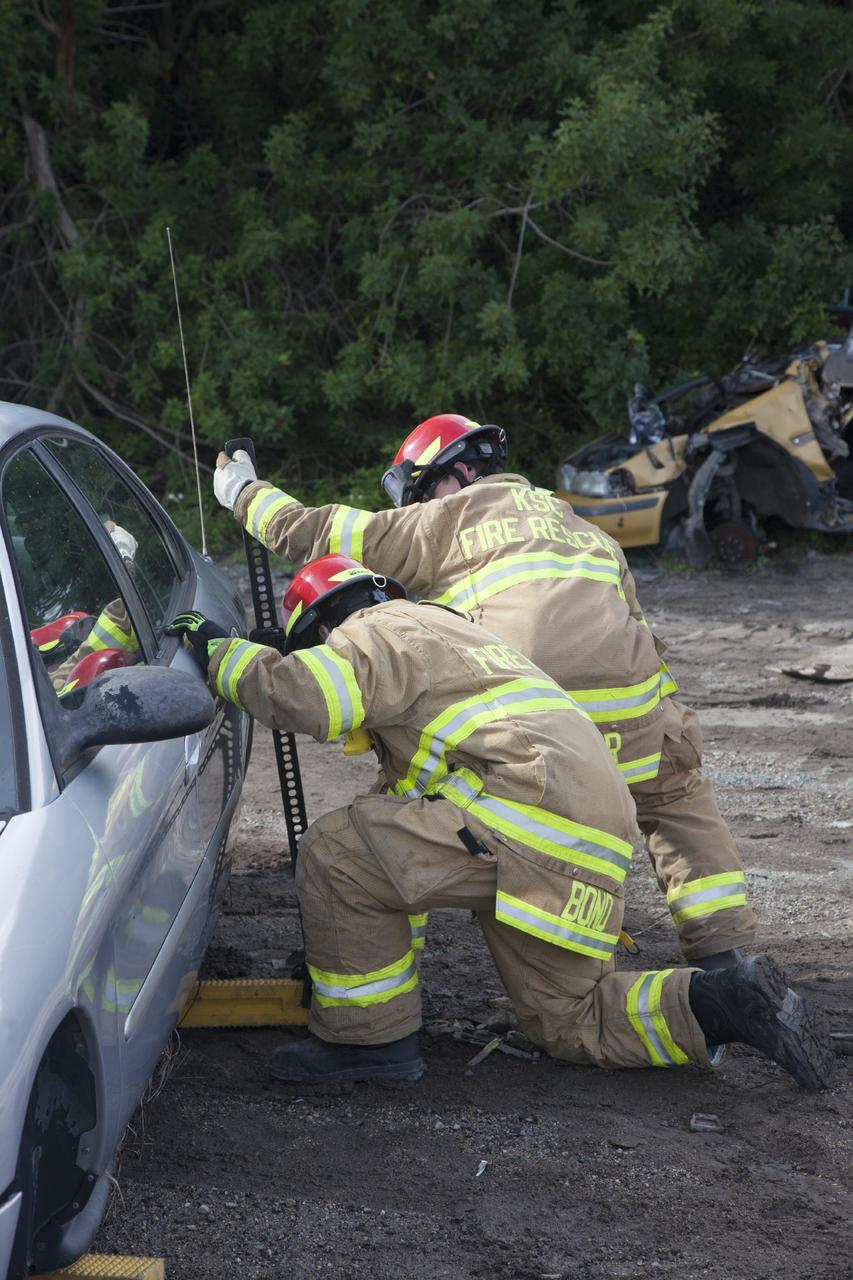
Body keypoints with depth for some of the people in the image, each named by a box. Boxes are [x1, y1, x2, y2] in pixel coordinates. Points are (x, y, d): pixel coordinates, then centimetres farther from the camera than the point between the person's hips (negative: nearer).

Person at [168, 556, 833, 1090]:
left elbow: (309, 696, -16)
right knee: (571, 1022, 17)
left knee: (335, 853, -6)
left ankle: (368, 1035, 1)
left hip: (532, 816, -10)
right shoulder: (445, 633, 35)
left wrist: (221, 652, -3)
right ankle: (727, 1002, 5)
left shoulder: (380, 628, 3)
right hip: (584, 850, 10)